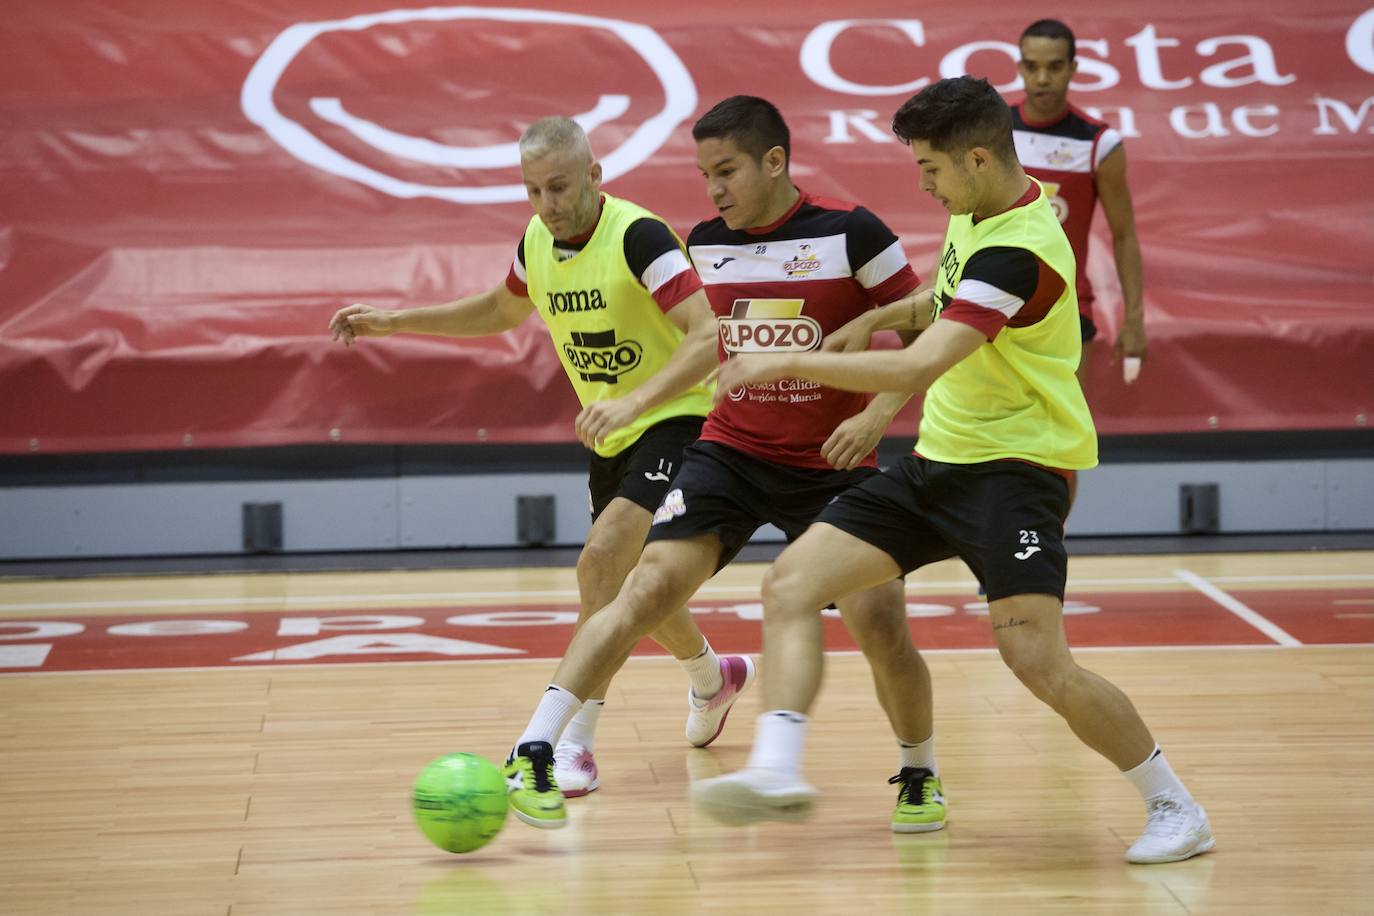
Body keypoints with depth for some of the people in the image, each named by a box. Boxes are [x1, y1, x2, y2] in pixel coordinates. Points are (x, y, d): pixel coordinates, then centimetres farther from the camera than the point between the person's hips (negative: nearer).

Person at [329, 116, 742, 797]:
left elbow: (707, 337, -31)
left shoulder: (639, 237, -23)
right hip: (611, 434, 8)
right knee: (632, 581, 18)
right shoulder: (538, 240, 0)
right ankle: (709, 675, 48)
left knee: (602, 559, -24)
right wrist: (393, 321, 15)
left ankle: (574, 743, -22)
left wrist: (632, 402, -44)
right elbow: (502, 311, 22)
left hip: (679, 417, -8)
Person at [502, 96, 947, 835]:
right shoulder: (706, 243, 3)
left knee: (880, 623, -11)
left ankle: (919, 775, 17)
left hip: (831, 468, -2)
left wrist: (878, 414, -21)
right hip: (729, 451, 2)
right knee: (649, 588, -16)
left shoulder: (850, 232, -10)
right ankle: (530, 754, -16)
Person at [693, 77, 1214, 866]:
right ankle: (778, 771, -16)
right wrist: (880, 317, 14)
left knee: (1037, 658, -18)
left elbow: (919, 367, -32)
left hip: (1014, 467, -9)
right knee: (792, 584, -6)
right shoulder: (977, 211, 7)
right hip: (938, 460, 9)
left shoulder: (1018, 252, -23)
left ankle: (1175, 806, 1)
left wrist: (789, 363, -26)